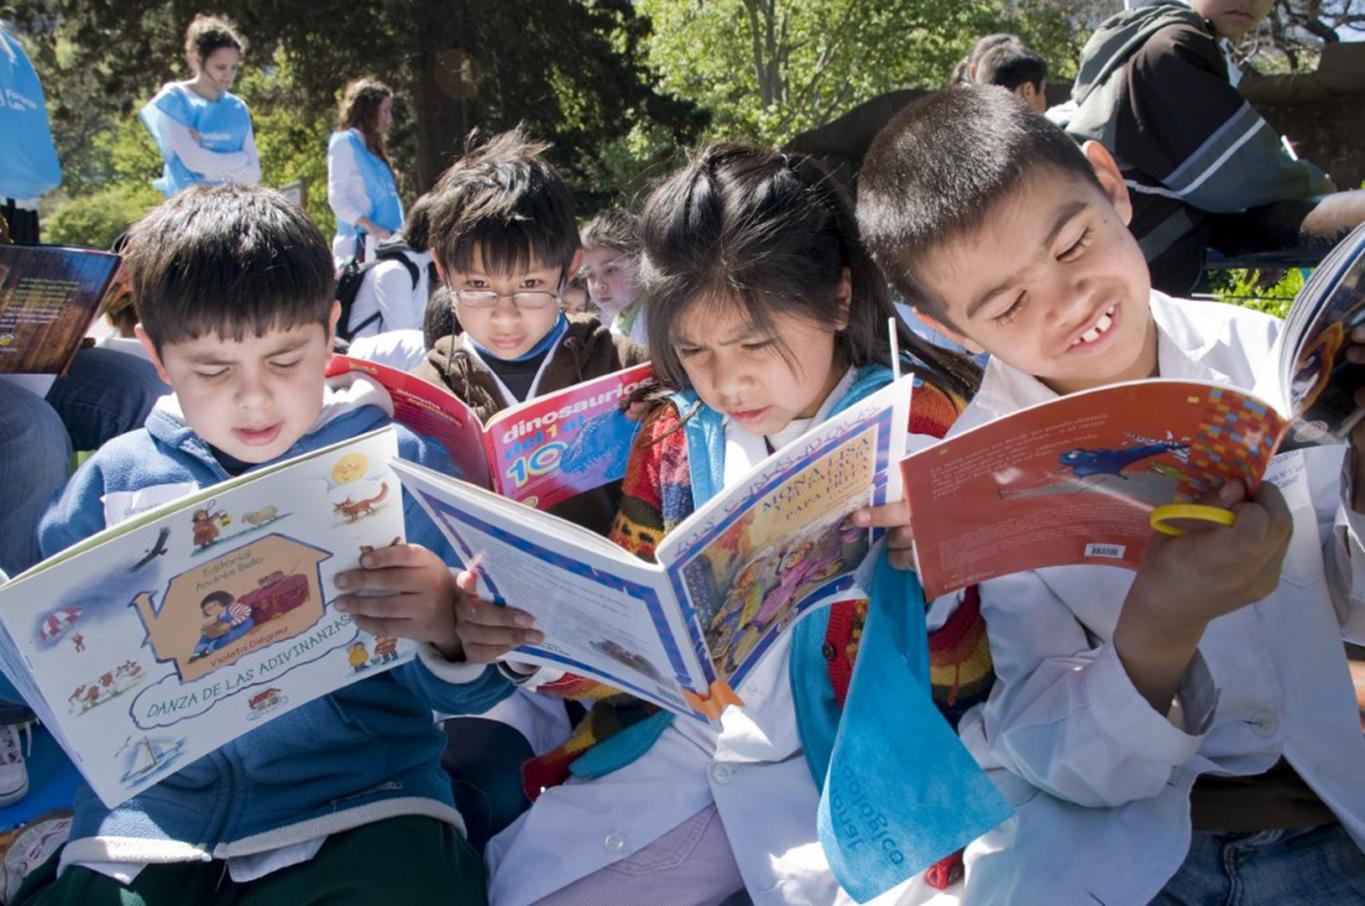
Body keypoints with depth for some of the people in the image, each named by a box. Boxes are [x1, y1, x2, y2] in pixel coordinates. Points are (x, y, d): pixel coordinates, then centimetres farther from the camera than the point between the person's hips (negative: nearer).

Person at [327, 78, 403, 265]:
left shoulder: (372, 147, 23)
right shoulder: (345, 142, -1)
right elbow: (337, 198, -10)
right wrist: (372, 228, -22)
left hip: (383, 244, 8)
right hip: (361, 246, -8)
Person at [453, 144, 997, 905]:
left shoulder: (924, 424, -8)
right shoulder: (674, 440, 5)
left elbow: (974, 672, -6)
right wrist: (528, 636, -8)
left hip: (850, 768, -4)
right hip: (685, 748, 5)